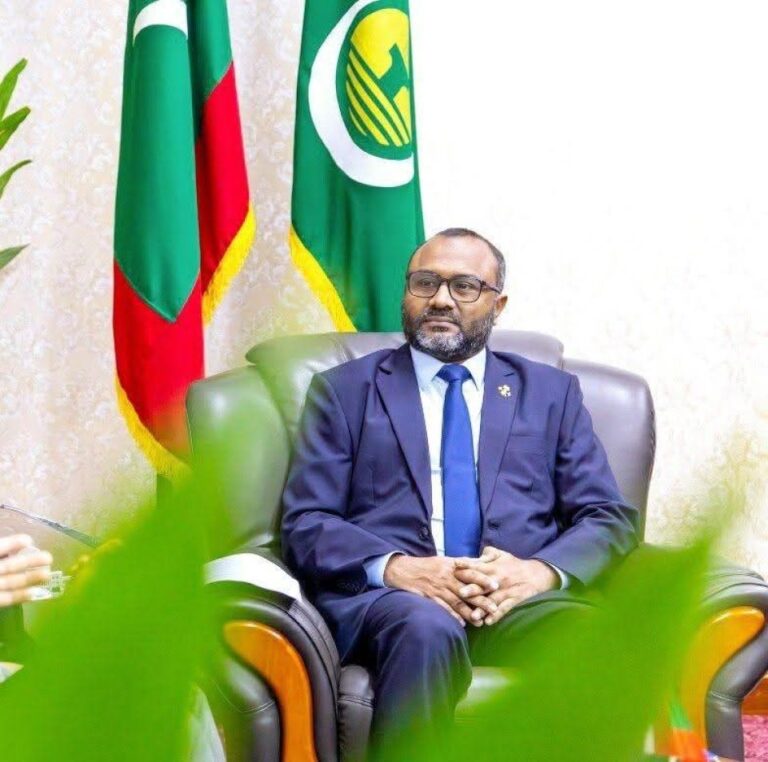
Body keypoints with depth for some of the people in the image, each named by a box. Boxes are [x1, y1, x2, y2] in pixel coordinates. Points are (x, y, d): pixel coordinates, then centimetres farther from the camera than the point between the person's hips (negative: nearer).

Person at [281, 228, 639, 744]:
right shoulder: (344, 390, 17)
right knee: (427, 628, -37)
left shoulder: (552, 392, 22)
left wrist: (542, 570, -9)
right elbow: (306, 525, 7)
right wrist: (395, 567, -14)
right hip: (383, 593, -1)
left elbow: (611, 519, 13)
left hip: (520, 599, 1)